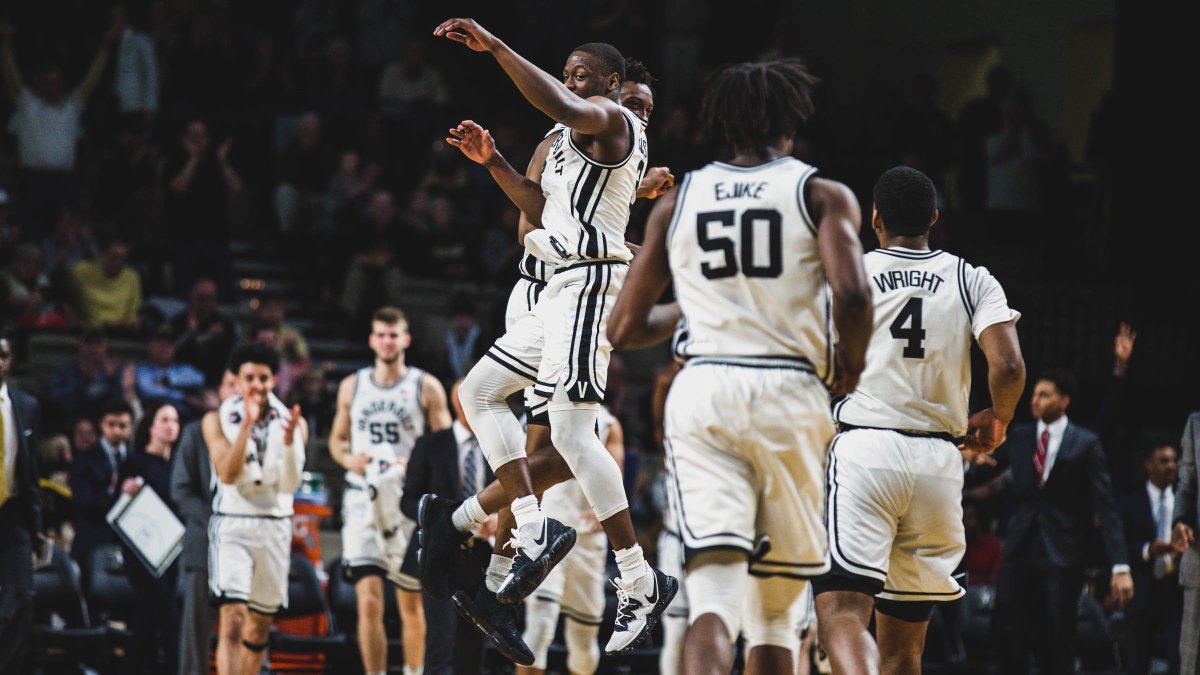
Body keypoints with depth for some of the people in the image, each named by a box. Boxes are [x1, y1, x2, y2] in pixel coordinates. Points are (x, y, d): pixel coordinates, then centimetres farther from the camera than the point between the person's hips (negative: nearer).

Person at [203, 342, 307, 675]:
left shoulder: (293, 422, 2)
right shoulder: (218, 420, -2)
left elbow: (290, 484, -6)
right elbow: (227, 474, -15)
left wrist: (289, 441, -22)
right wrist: (247, 425, -23)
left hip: (275, 527, 3)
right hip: (232, 525, -3)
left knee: (260, 625, 12)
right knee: (233, 619, -18)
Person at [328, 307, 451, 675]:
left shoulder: (426, 388, 2)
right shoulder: (352, 386, 10)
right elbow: (337, 439, 19)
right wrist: (348, 459, -4)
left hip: (411, 503, -1)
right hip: (363, 502, 1)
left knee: (411, 603, 9)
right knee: (369, 602, -12)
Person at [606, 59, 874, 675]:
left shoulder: (678, 201, 12)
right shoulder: (822, 196, 4)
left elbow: (624, 329, 13)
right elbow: (851, 296, -14)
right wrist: (852, 365, 6)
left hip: (701, 392, 1)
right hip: (789, 392, -1)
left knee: (714, 588, -11)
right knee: (778, 600, 14)